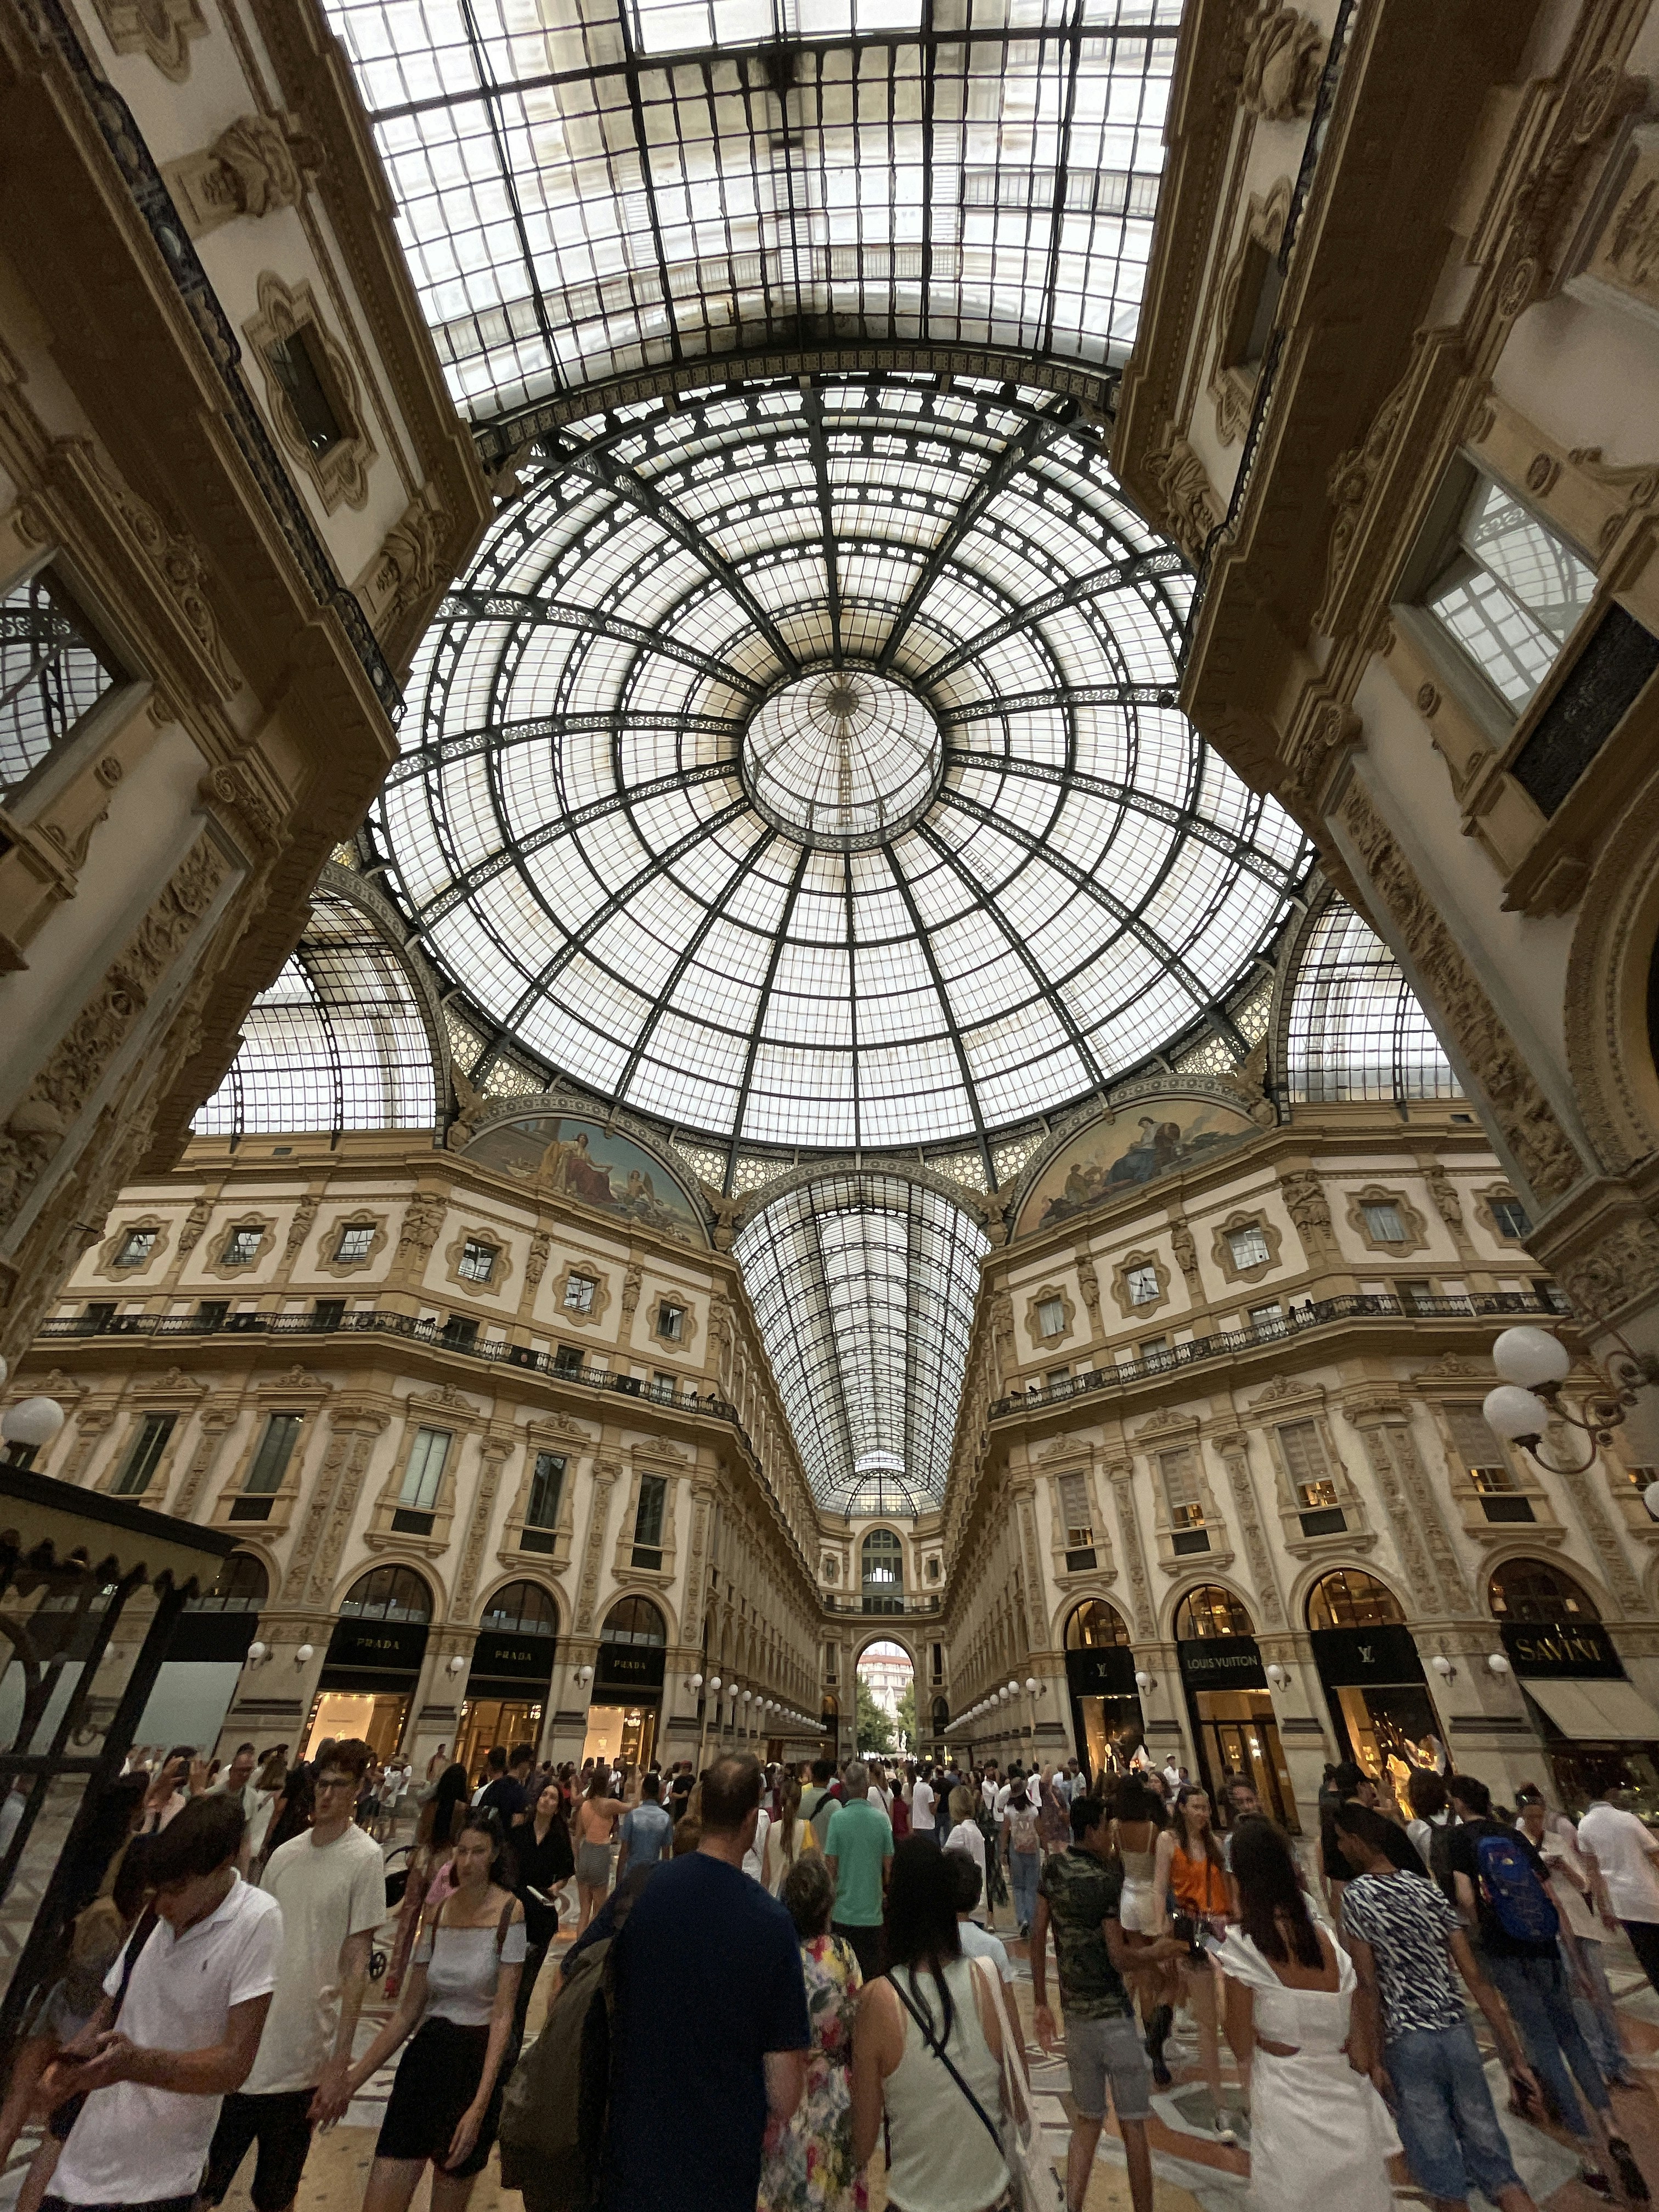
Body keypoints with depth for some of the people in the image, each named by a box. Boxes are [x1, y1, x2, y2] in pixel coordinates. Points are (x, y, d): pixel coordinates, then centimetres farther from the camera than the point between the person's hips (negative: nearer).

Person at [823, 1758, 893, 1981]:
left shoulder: (837, 1818, -14)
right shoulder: (882, 1818, -11)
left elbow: (830, 1863, -9)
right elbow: (888, 1864, -2)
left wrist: (832, 1893, 9)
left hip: (843, 1912, -1)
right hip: (872, 1911, 1)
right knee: (871, 1972, 15)